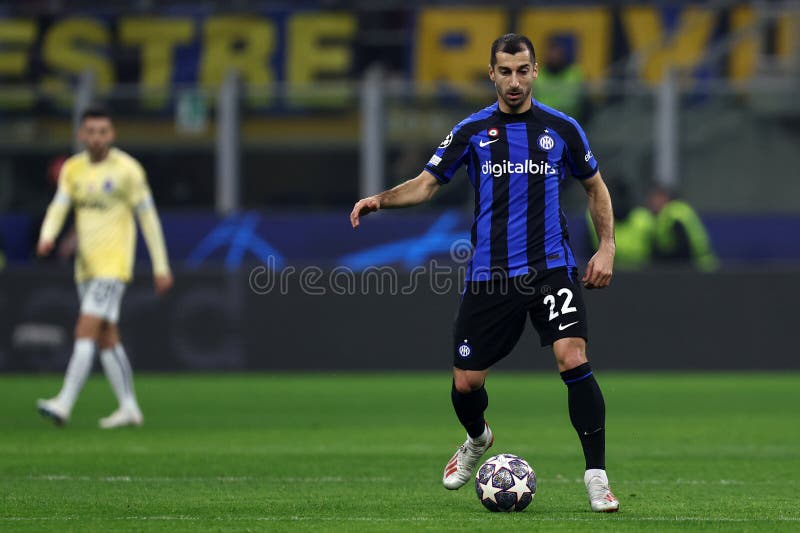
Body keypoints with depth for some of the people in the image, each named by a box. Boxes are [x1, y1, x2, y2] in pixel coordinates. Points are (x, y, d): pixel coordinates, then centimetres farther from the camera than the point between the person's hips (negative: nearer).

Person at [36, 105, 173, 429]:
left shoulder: (127, 169, -7)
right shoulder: (73, 169, 9)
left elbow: (148, 218, -4)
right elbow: (58, 208, -2)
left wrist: (161, 266, -4)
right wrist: (47, 237, -24)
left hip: (113, 265, -7)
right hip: (86, 266, 7)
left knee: (85, 331, -16)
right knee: (106, 338, 9)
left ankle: (64, 405, -22)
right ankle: (129, 408, 17)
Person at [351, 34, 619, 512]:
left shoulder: (561, 128, 2)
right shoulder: (472, 131, 3)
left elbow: (595, 186, 15)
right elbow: (426, 184, 6)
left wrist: (607, 248, 4)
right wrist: (380, 199, -13)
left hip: (551, 269, -2)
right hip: (490, 273, 2)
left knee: (573, 360, -22)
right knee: (466, 383, 5)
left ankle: (597, 478, -16)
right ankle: (478, 440, 41)